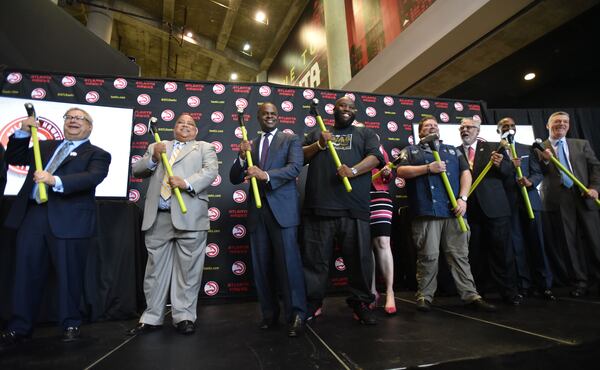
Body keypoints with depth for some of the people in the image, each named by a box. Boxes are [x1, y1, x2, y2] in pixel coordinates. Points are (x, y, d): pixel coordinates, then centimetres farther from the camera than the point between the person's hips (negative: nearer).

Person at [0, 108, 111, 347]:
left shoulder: (97, 154, 3)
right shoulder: (45, 146, 23)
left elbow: (93, 178, -15)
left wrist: (55, 180, -27)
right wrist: (23, 133, 9)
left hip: (69, 220, -5)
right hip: (32, 215, 5)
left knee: (69, 274, 3)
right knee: (27, 272, 10)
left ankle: (70, 324, 18)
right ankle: (20, 327, 23)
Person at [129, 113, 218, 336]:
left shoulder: (204, 148, 14)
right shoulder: (156, 147, 24)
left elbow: (211, 171, -3)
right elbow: (136, 170, 17)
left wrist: (186, 183, -18)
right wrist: (153, 158, -2)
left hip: (189, 217, -3)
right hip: (157, 217, 3)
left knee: (187, 270, 1)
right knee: (155, 268, 9)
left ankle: (184, 317, 11)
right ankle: (151, 318, 20)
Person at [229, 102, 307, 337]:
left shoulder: (290, 140, 8)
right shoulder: (250, 145, 17)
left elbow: (295, 167, -10)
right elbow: (234, 179, 12)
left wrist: (266, 175, -25)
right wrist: (242, 157, -7)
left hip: (282, 208, -4)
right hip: (257, 210, 4)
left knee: (288, 262, -6)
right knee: (261, 265, 7)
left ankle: (295, 315, 4)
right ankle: (269, 314, 20)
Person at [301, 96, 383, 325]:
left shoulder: (365, 134, 19)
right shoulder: (317, 133, 23)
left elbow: (375, 157, 2)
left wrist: (353, 170, -16)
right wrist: (319, 144, -3)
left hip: (354, 208, 0)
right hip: (319, 207, 1)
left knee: (359, 258, 4)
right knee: (315, 258, 4)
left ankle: (361, 303, 19)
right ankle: (312, 303, 18)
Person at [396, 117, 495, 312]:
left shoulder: (453, 150, 23)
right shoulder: (411, 150, 14)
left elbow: (465, 173, 12)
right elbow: (401, 171, -2)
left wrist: (462, 198, -3)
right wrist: (428, 168, -11)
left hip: (454, 210, 3)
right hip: (427, 211, -3)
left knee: (460, 254, 5)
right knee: (428, 256, -1)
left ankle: (470, 295, 12)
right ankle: (424, 296, 9)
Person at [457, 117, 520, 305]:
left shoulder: (493, 148, 8)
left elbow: (508, 172, 4)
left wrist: (500, 164, -17)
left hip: (494, 207, -1)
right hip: (469, 210, 1)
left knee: (501, 250, 3)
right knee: (475, 252, 7)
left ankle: (509, 291, 14)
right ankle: (478, 291, 18)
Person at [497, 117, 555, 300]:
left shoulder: (528, 149, 15)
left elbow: (538, 172, 7)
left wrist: (530, 182, -13)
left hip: (530, 200, 2)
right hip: (509, 203, -2)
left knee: (537, 243, 4)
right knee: (517, 245, 1)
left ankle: (544, 285, 13)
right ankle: (524, 285, 9)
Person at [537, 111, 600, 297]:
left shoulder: (581, 144, 14)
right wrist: (545, 160, -19)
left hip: (584, 197, 2)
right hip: (558, 201, -2)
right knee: (568, 243, 4)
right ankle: (579, 281, 14)